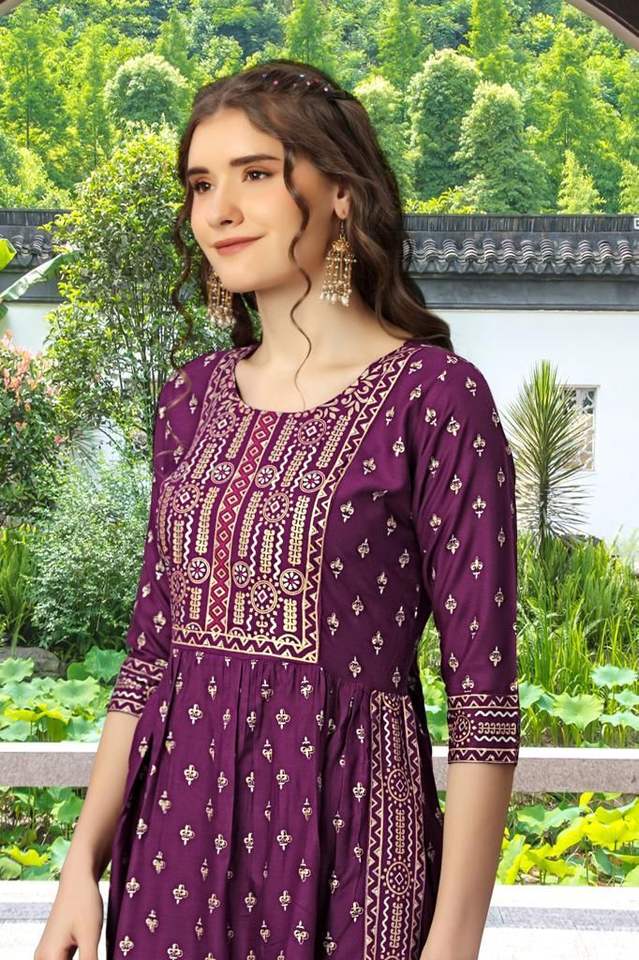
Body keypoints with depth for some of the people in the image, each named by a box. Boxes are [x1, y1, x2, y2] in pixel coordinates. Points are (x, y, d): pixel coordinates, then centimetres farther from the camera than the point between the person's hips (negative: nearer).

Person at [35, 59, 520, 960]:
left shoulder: (434, 396, -11)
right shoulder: (192, 397, 7)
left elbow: (484, 700, -12)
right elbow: (151, 652, 10)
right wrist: (82, 864, 5)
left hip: (342, 829, -5)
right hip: (174, 822, 5)